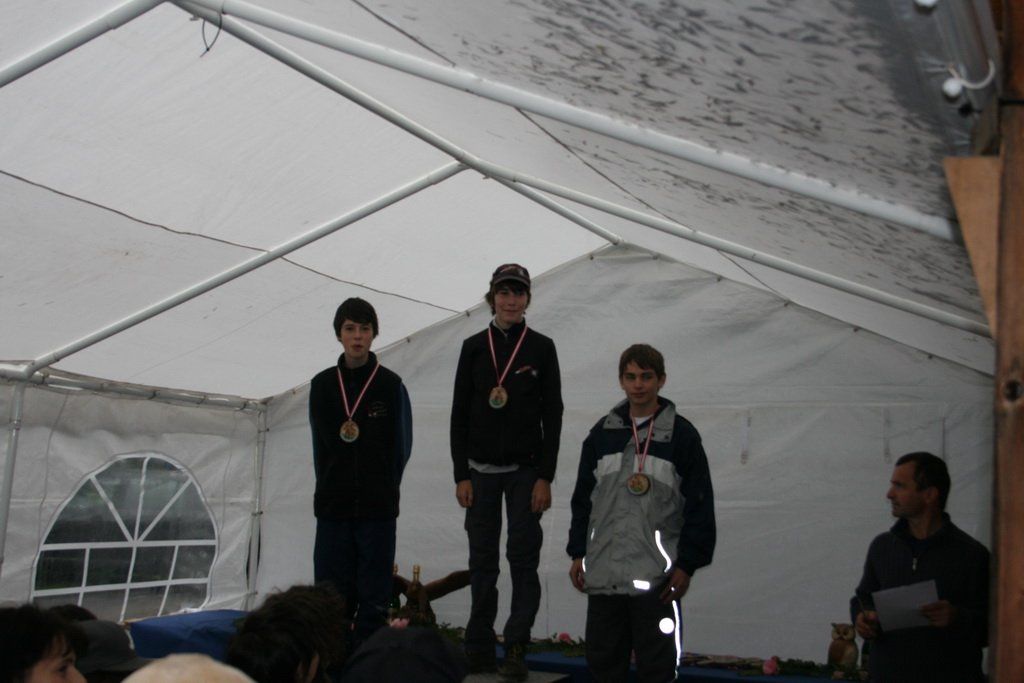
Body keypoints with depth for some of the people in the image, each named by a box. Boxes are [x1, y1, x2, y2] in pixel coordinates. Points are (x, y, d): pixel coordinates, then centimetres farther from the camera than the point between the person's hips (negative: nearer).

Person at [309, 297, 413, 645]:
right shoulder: (322, 385, 7)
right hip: (332, 506, 2)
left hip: (378, 509, -2)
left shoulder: (391, 385, 1)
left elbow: (401, 446, 5)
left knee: (374, 599, 2)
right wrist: (331, 489, 8)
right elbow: (321, 444, 12)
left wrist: (383, 491, 6)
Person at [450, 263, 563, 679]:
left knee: (523, 558, -2)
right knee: (482, 560, 5)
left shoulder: (541, 347, 1)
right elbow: (459, 414, 5)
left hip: (525, 470, -2)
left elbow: (552, 414, -1)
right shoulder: (474, 347, 5)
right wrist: (461, 475, -1)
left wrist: (545, 477, -8)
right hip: (481, 470, 2)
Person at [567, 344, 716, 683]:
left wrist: (687, 565, -7)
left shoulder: (681, 435, -2)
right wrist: (578, 553, 10)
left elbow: (700, 506, -2)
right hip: (602, 574, 4)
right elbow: (583, 498, 14)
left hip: (655, 577, -4)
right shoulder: (602, 432, 9)